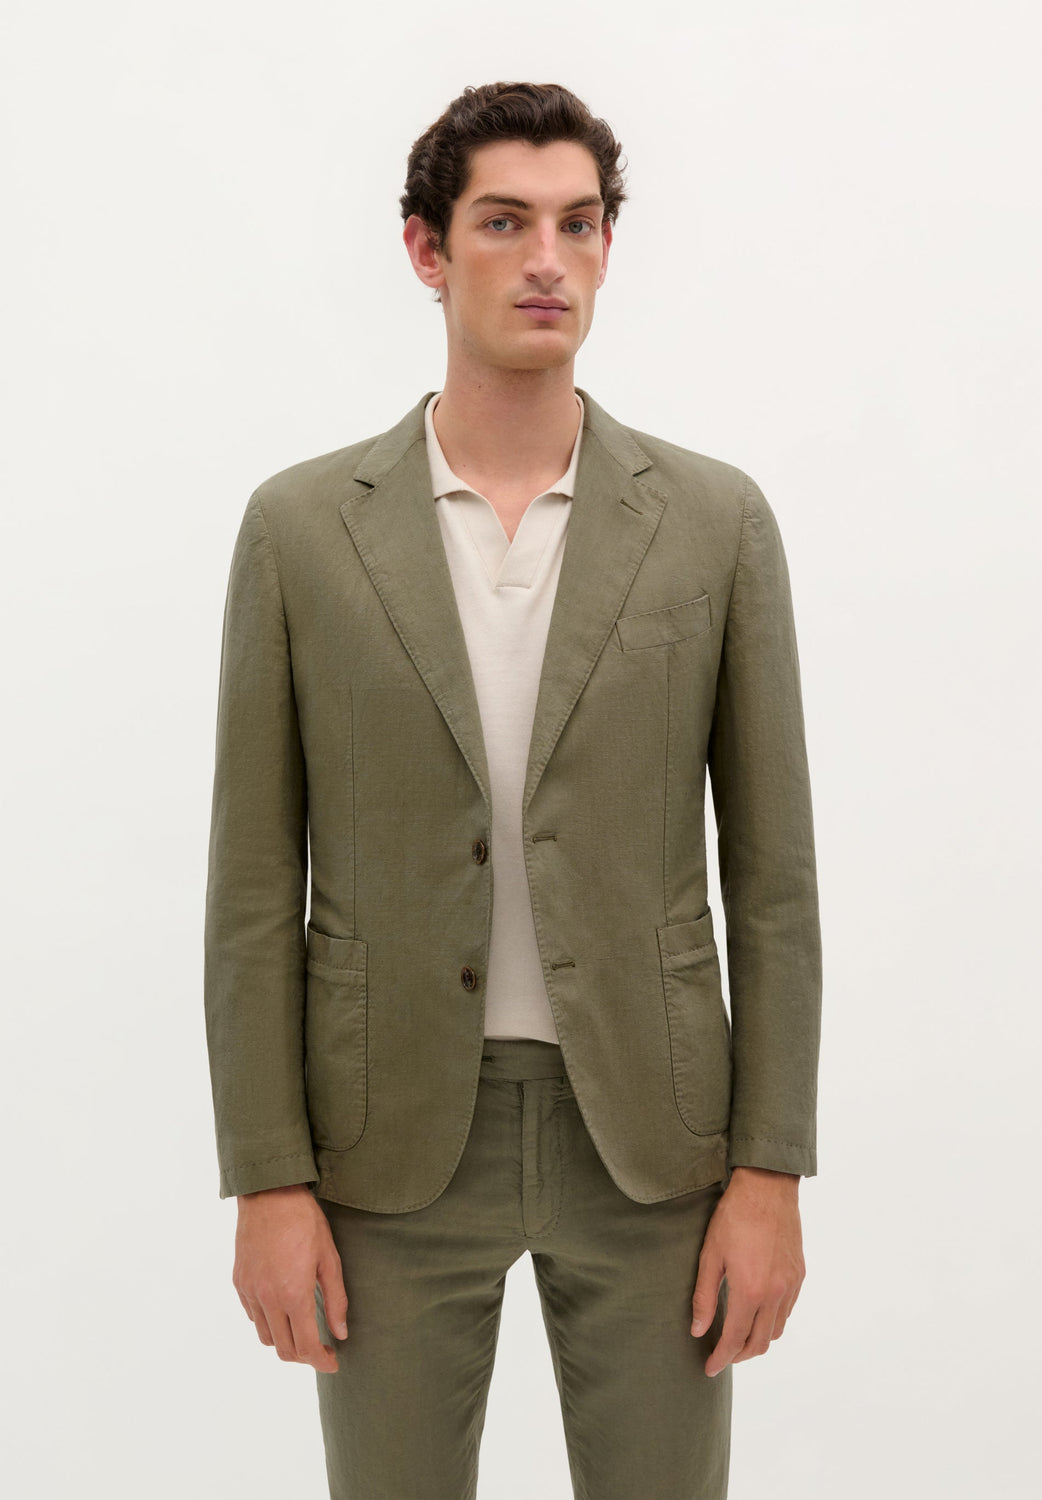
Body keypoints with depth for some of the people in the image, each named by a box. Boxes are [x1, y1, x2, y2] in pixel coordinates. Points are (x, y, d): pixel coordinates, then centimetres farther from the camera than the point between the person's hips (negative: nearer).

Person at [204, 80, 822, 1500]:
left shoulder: (717, 519, -1)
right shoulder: (302, 525, -1)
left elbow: (772, 871, 0)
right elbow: (255, 882, -1)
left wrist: (772, 1171, -4)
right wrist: (267, 1180, -5)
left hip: (648, 1132, 0)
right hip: (393, 1141, 0)